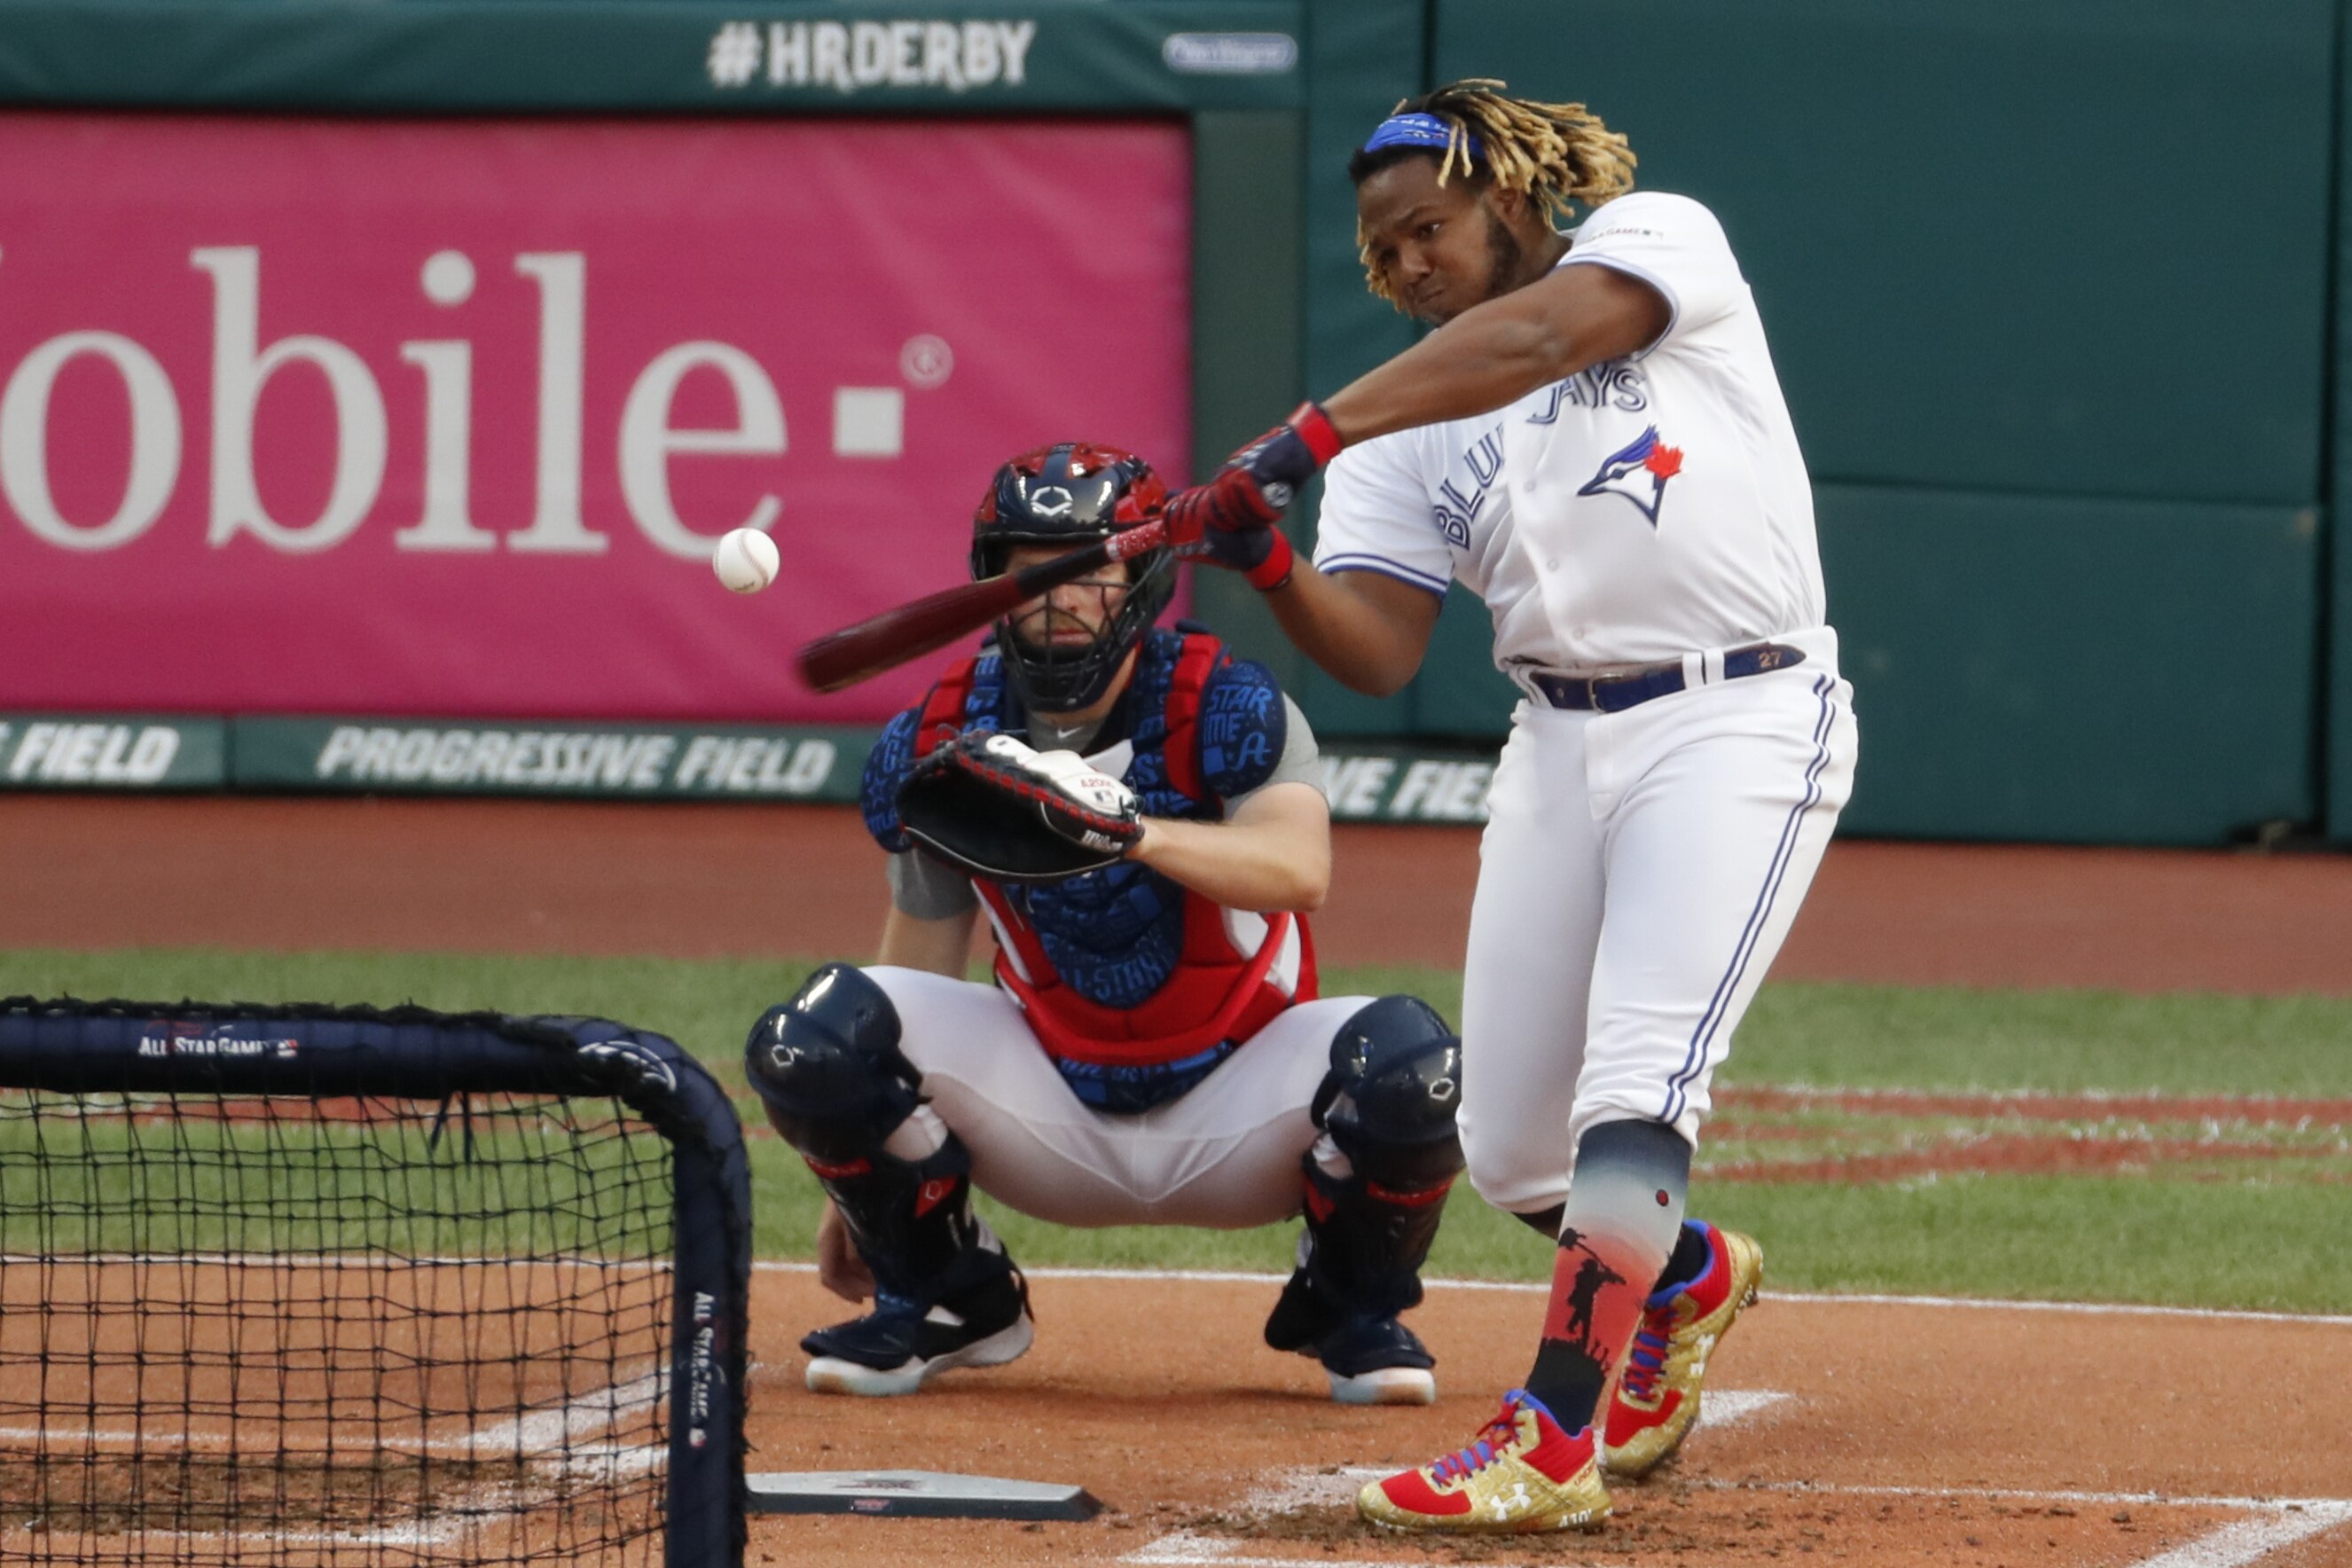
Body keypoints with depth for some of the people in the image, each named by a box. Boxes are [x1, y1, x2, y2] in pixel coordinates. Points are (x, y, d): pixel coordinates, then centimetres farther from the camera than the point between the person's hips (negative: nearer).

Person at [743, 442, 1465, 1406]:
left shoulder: (1225, 707, -14)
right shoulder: (943, 744, -4)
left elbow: (1298, 870, -34)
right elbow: (919, 961, 6)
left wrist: (1132, 826, -51)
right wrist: (856, 1189, 8)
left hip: (1236, 1117, -2)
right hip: (1054, 1110, 2)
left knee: (1403, 1056, -33)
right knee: (819, 1033, -22)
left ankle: (1352, 1308, 2)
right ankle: (945, 1302, 6)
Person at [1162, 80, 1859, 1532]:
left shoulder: (1656, 236, -1)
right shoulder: (1413, 429, 12)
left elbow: (1538, 336, -23)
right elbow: (1380, 653, -1)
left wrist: (1302, 441, -29)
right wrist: (1271, 563, -22)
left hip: (1740, 723, -7)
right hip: (1560, 746, 7)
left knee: (1634, 1099, -19)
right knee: (1511, 1149, 7)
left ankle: (1552, 1447, -18)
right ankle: (1691, 1277, 38)